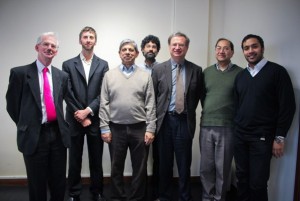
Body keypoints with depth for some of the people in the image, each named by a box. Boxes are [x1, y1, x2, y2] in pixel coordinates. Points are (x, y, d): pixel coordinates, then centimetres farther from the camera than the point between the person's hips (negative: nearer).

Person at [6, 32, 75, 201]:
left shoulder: (62, 76, 7)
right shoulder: (20, 73, -4)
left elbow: (70, 100, 19)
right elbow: (12, 105, 2)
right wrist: (26, 125, 6)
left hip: (58, 134, 3)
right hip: (34, 136, -3)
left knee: (59, 183, 14)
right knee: (37, 184, 11)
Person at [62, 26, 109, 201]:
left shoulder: (103, 65, 5)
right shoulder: (68, 65, 4)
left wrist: (88, 111, -14)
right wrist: (81, 116, -9)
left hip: (95, 119, 0)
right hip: (75, 120, 0)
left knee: (96, 159, 10)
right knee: (75, 160, 10)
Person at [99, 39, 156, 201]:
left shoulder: (145, 76, 4)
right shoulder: (109, 75, 5)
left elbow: (150, 105, 0)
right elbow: (104, 104, 3)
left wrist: (150, 129, -6)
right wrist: (104, 128, -3)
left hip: (139, 128, 0)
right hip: (116, 128, 1)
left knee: (140, 168, 8)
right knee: (116, 168, 12)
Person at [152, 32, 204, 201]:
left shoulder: (196, 70, 3)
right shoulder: (159, 69, 3)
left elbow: (198, 96, 11)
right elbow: (153, 97, 3)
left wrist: (189, 112, 5)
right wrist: (155, 119, 0)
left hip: (185, 122, 0)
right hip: (165, 121, 1)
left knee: (184, 163, 8)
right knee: (165, 163, 13)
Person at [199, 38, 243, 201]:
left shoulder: (240, 73, -1)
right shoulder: (206, 72, 10)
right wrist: (208, 110, 10)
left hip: (227, 127, -3)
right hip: (206, 126, 3)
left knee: (223, 168, 6)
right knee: (206, 166, 10)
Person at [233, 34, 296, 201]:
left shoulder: (277, 71, -4)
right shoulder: (240, 76, 11)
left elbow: (288, 106, -7)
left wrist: (280, 138, -10)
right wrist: (236, 129, 10)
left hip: (262, 137, -4)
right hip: (240, 136, 5)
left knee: (258, 183, -1)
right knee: (242, 178, 10)